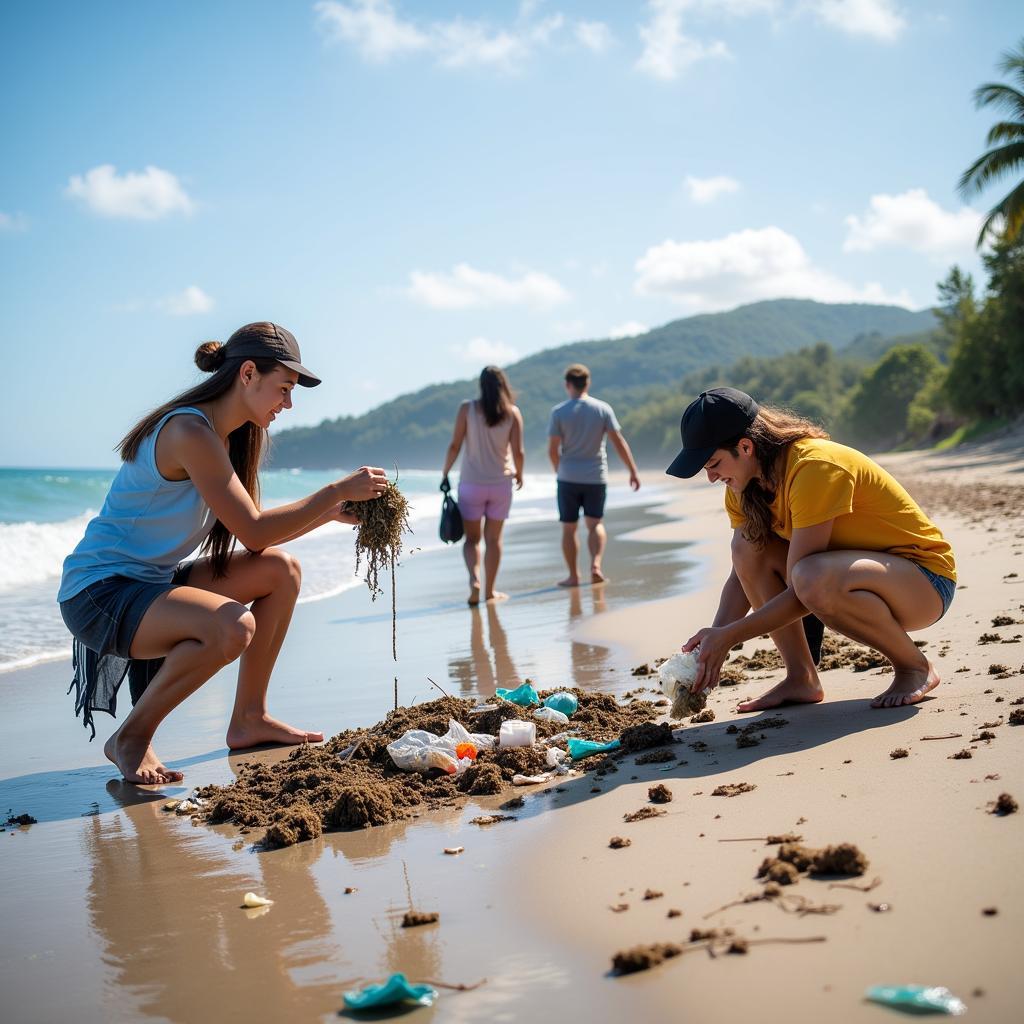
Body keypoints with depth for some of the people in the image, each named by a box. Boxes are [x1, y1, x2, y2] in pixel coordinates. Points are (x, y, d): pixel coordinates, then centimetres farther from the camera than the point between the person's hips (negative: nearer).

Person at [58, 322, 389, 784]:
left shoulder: (225, 434, 9)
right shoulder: (190, 431, -22)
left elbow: (255, 530, 12)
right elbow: (253, 533, -23)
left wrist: (334, 512, 4)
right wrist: (336, 491, -18)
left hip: (151, 580, 10)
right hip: (99, 590, -10)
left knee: (281, 569, 6)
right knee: (232, 626, -32)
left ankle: (249, 718, 13)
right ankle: (131, 737, -10)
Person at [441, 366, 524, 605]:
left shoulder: (467, 408, -6)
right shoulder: (512, 412, -4)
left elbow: (454, 446, -8)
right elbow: (518, 452, -7)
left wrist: (445, 473, 5)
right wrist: (518, 474, 12)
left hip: (471, 483, -1)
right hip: (501, 482, 1)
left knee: (472, 538, 9)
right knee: (493, 538, 12)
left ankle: (474, 579, -14)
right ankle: (490, 591, 16)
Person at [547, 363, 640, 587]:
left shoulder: (559, 412, -6)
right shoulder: (603, 408, -2)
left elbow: (553, 449, -6)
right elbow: (618, 442, -5)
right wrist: (633, 471, -1)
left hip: (568, 477, -1)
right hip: (596, 477, 1)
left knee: (569, 528, 9)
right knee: (595, 524, 14)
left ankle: (573, 576, 11)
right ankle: (596, 565, -7)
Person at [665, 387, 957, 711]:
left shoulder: (814, 467, -28)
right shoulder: (745, 484, -2)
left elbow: (801, 590, -28)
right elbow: (742, 575, 3)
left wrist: (728, 635, -26)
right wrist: (714, 638, -13)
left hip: (927, 579, -8)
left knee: (817, 577, -38)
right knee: (749, 547, -10)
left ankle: (916, 668, -13)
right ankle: (801, 679, -5)